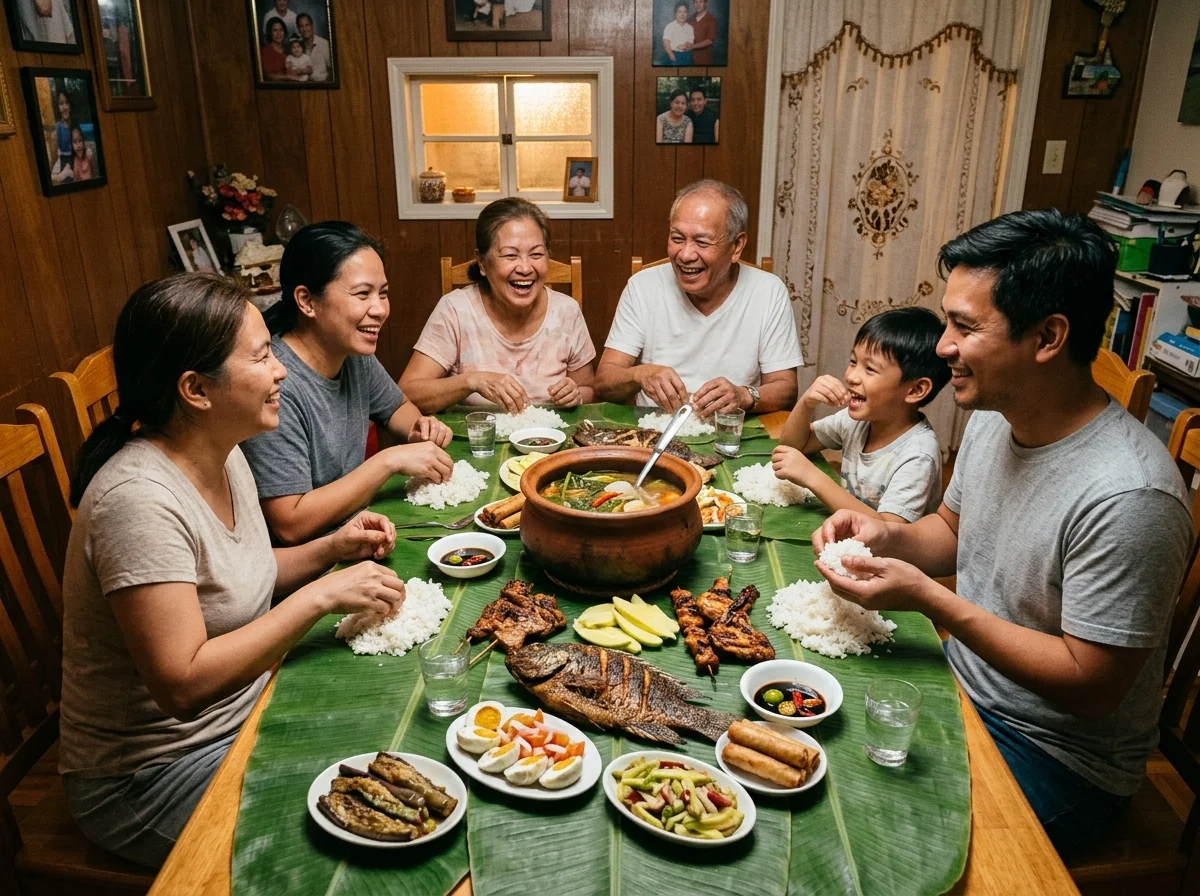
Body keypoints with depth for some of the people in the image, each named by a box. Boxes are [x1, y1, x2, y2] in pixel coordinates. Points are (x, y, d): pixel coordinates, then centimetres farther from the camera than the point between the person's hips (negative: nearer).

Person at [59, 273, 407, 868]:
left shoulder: (224, 456, -1)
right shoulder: (140, 499, -29)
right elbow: (183, 684, -31)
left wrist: (334, 548, -5)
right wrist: (322, 597, -28)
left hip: (243, 713, 8)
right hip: (150, 775, -8)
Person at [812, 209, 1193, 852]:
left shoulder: (1126, 497, -30)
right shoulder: (994, 416, -4)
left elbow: (1089, 687, -25)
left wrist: (927, 598, -28)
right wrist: (890, 539, -9)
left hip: (1058, 758, -7)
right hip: (963, 685, 7)